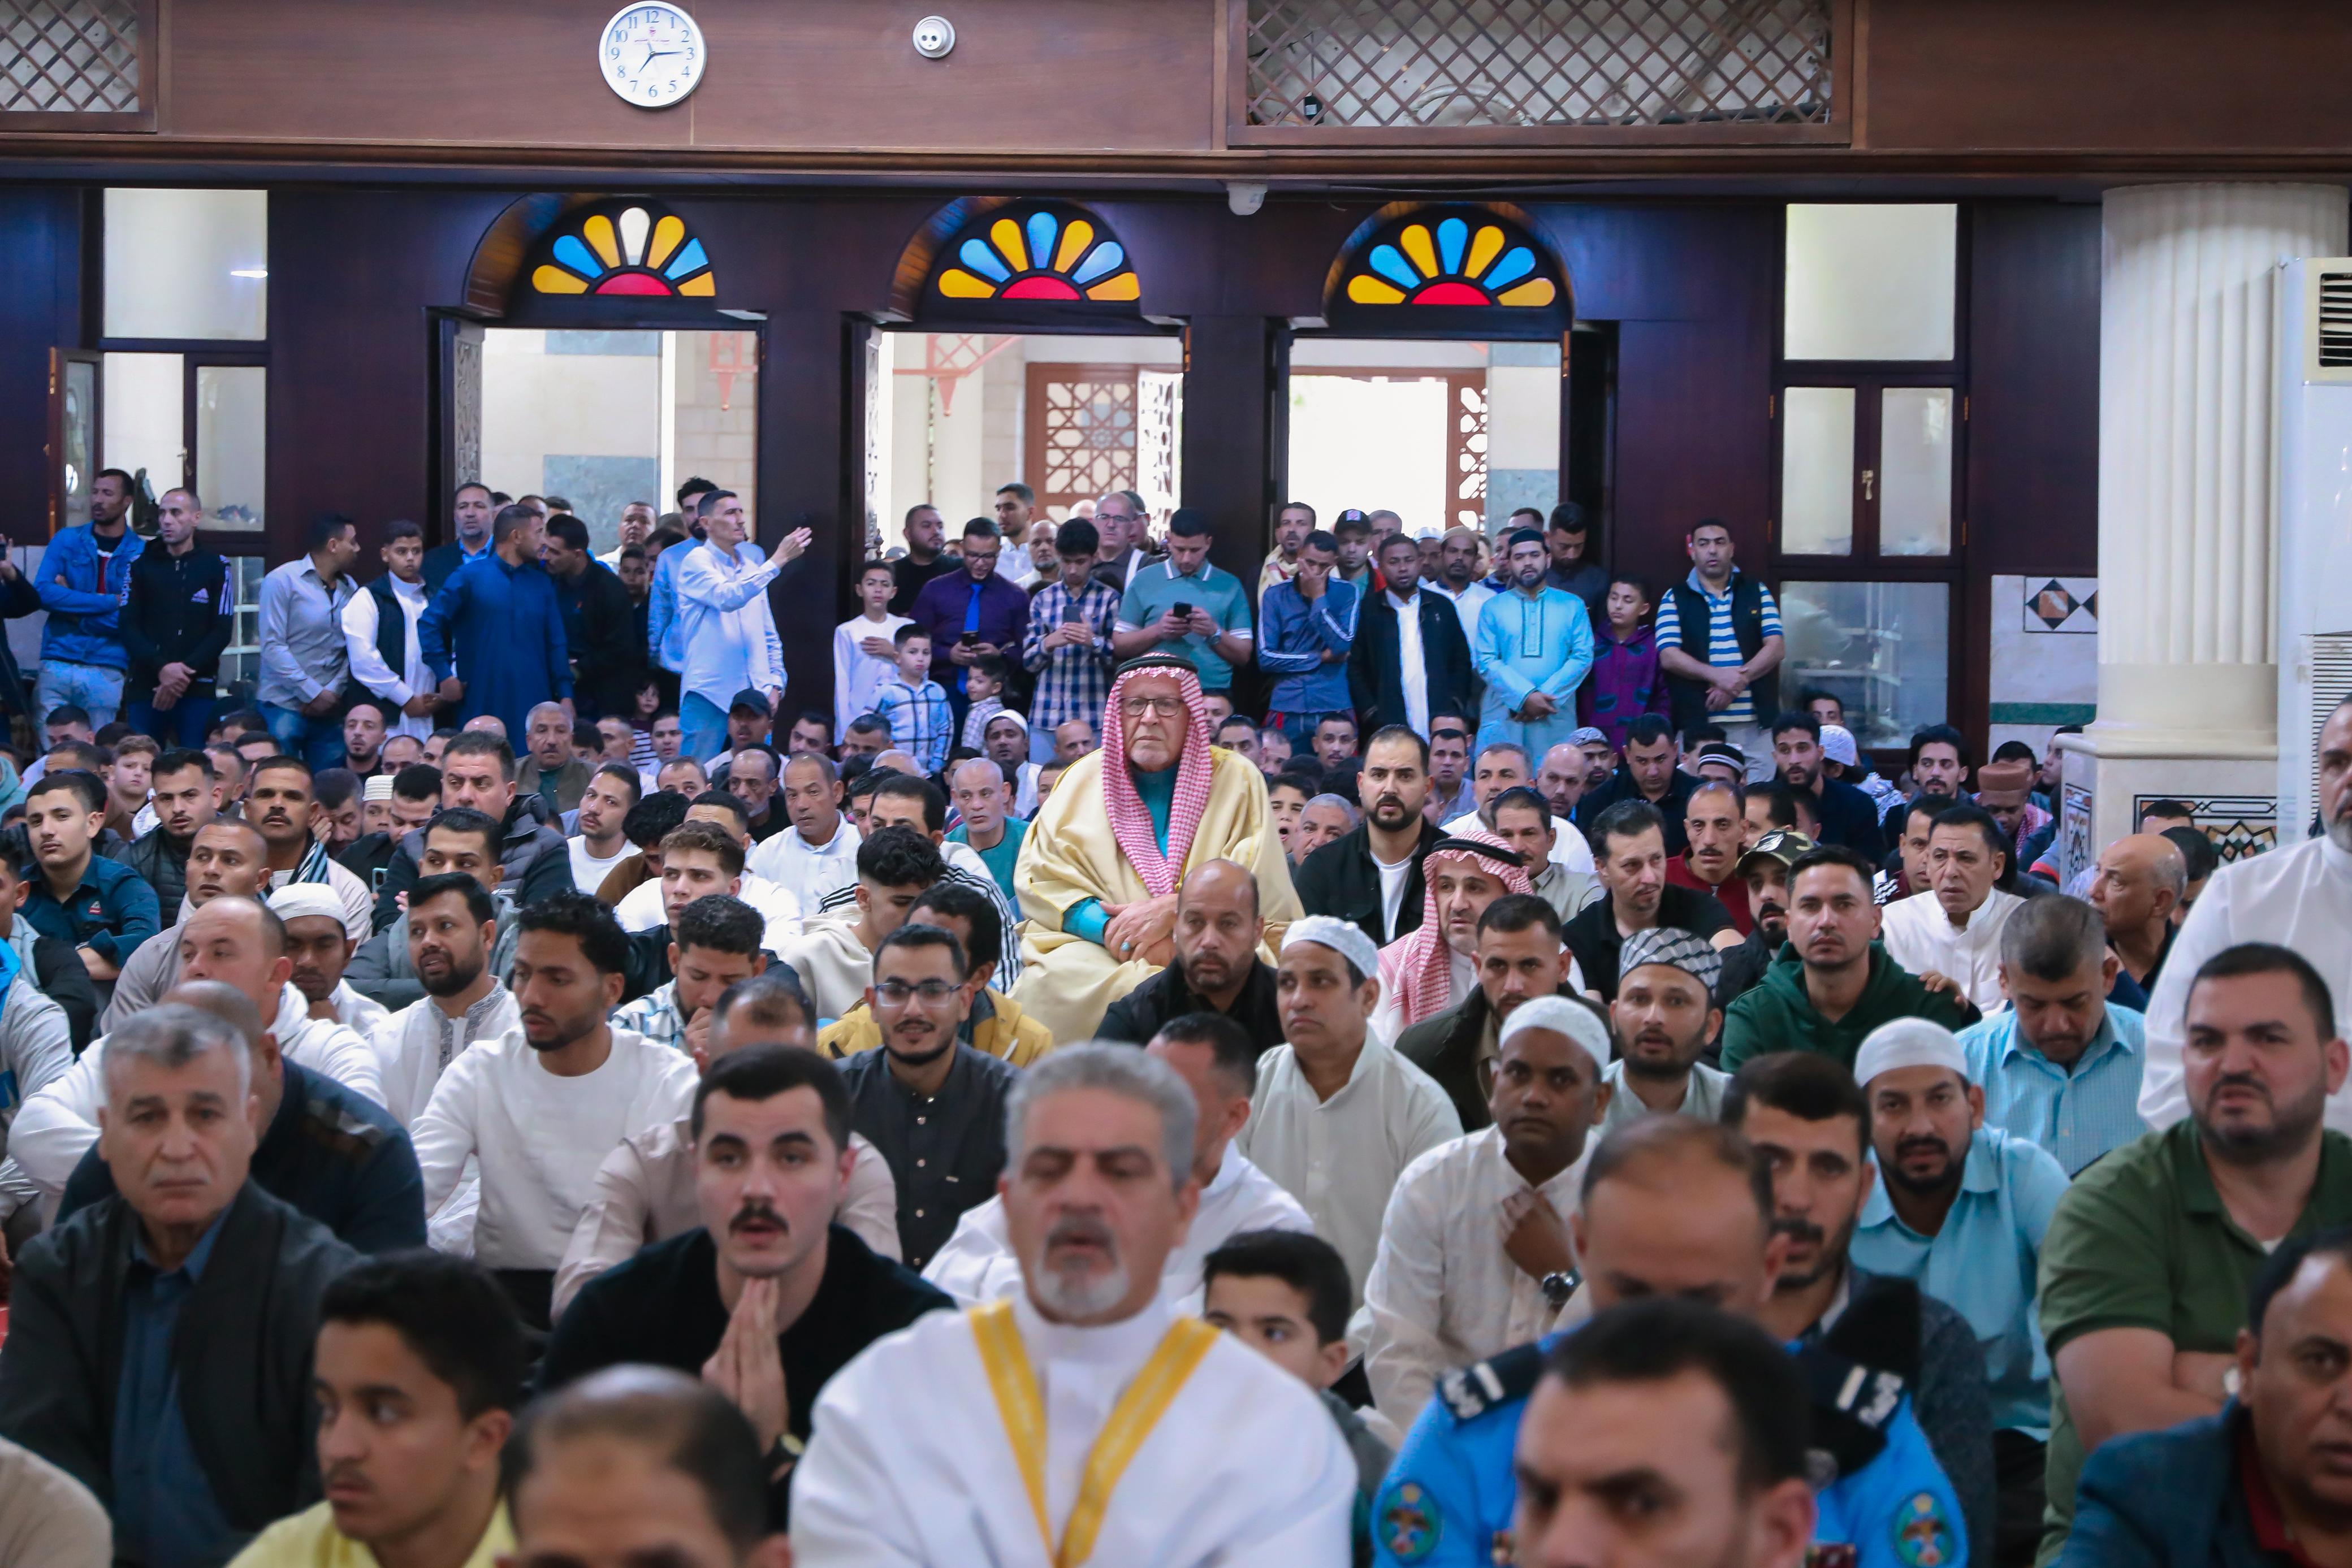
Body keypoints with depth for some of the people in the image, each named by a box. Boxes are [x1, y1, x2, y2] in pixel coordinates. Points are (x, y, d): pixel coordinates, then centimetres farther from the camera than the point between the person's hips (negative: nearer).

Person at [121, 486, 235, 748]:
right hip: (144, 686, 2)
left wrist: (185, 673, -11)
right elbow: (128, 626, 3)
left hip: (197, 689, -2)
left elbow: (222, 631, 1)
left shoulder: (215, 567, 6)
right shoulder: (142, 565, 11)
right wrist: (161, 668, -13)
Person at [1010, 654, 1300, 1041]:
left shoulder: (1237, 779, 7)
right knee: (1048, 984, -32)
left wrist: (1171, 910, -14)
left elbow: (1262, 889, -1)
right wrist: (1111, 927, -12)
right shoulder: (1085, 777, 13)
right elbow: (1038, 878, 5)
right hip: (1095, 948, 1)